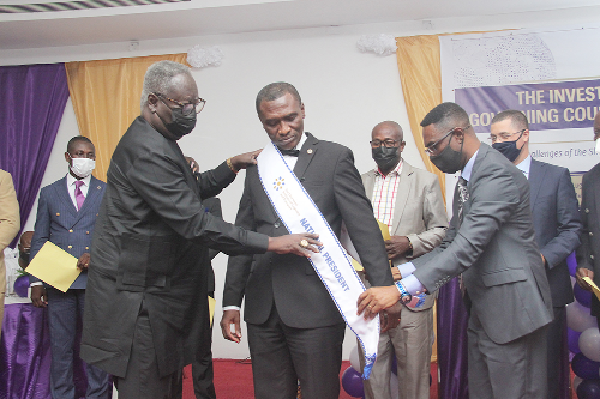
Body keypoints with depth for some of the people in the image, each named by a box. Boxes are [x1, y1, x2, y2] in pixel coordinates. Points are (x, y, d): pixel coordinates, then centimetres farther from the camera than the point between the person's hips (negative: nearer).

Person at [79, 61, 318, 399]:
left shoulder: (159, 143, 14)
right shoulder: (147, 150, -21)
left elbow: (194, 191, 28)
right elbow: (195, 224, -25)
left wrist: (232, 166, 12)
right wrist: (273, 243, -23)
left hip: (157, 293, 10)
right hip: (137, 300, -10)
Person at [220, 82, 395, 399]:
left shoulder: (335, 158, 0)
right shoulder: (256, 165, 14)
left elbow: (364, 227, -6)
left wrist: (383, 289, -14)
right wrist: (231, 301, 12)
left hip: (316, 305, -4)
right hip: (263, 309, 5)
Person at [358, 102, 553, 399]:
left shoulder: (497, 174, -19)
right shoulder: (466, 178, 15)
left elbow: (468, 247, -28)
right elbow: (451, 245, 15)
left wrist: (401, 290, -31)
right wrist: (400, 272, 2)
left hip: (510, 308, -10)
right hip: (481, 308, 10)